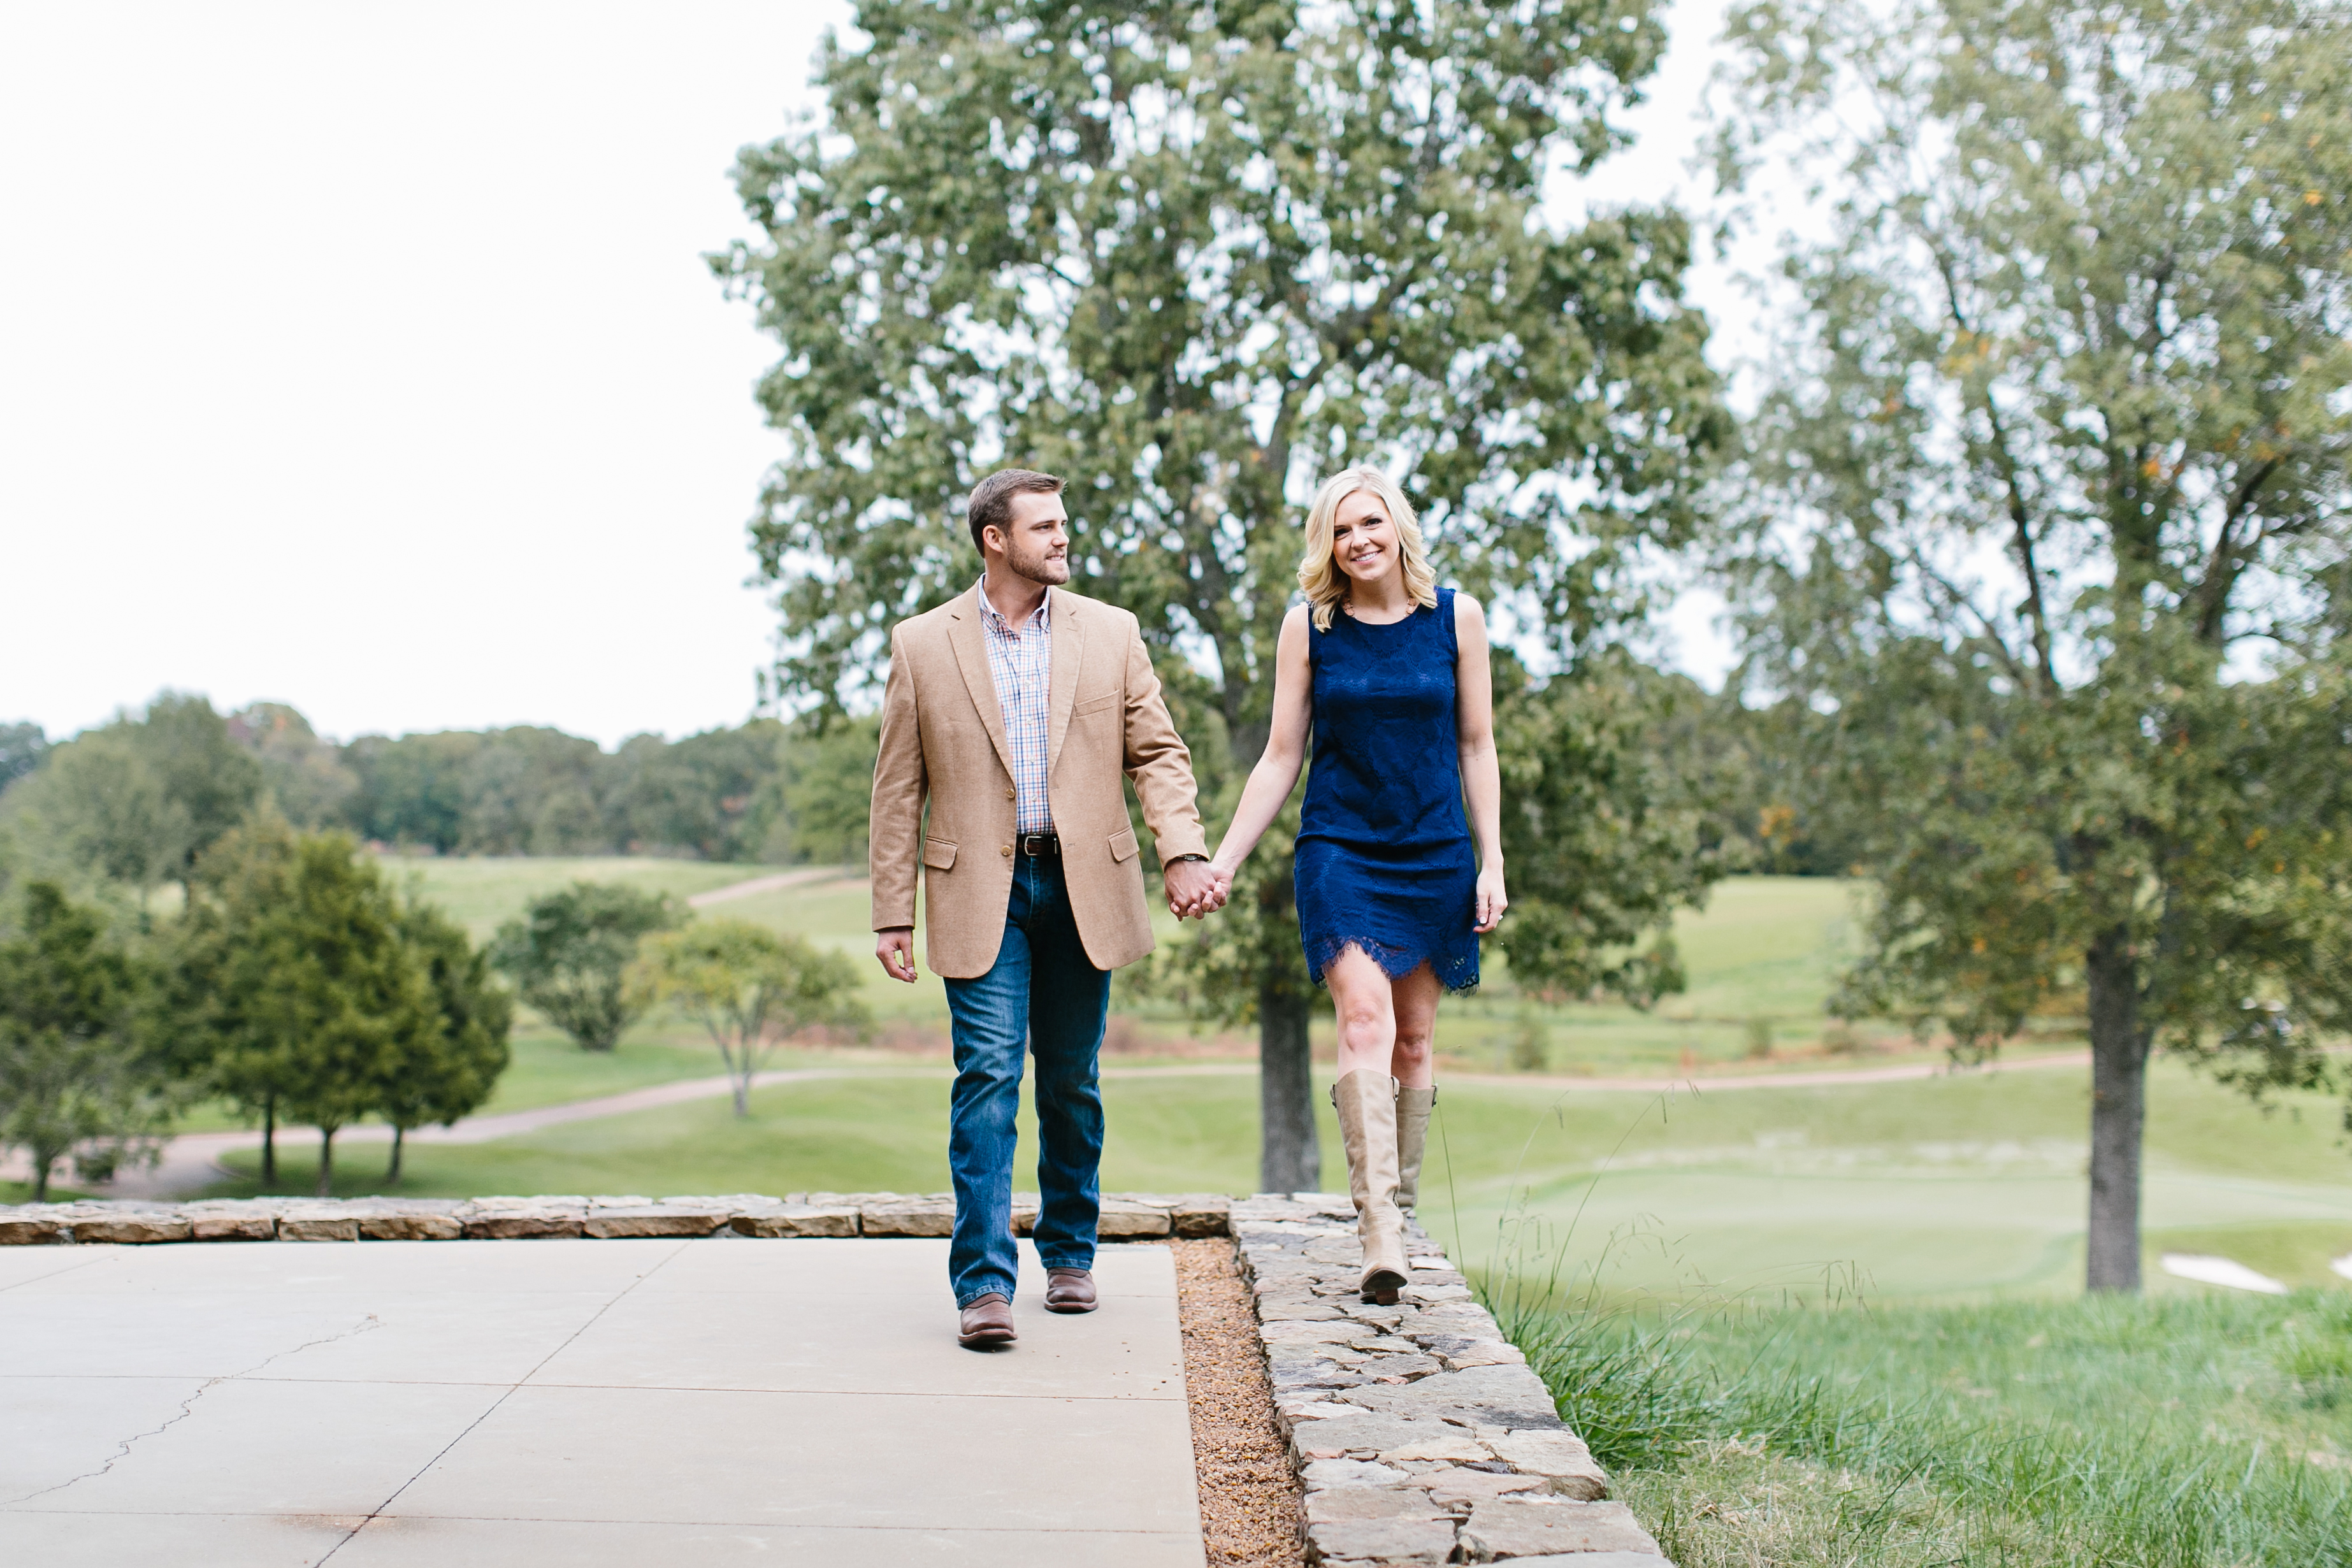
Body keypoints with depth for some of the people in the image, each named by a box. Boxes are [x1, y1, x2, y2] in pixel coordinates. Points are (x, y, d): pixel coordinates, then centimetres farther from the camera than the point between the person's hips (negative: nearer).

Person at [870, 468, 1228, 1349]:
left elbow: (1157, 753, 6)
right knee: (988, 1076, -10)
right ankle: (984, 1284, -9)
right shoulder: (922, 645, 3)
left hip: (1082, 888, 2)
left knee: (1071, 1083, 10)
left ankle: (1070, 1256, 25)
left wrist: (1184, 854, -10)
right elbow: (898, 790, 4)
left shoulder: (1110, 633, 7)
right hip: (980, 890, -2)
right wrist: (892, 915, -1)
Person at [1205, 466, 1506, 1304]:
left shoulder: (1456, 616, 3)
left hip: (1435, 856, 2)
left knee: (1414, 1040, 7)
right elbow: (1281, 757, 5)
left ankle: (1400, 1210, 21)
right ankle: (1379, 1234, -22)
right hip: (1339, 851, -2)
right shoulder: (1309, 624, 1)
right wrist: (1224, 859, 0)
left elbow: (1476, 748, 7)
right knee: (1365, 1022, -17)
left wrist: (1492, 861, 2)